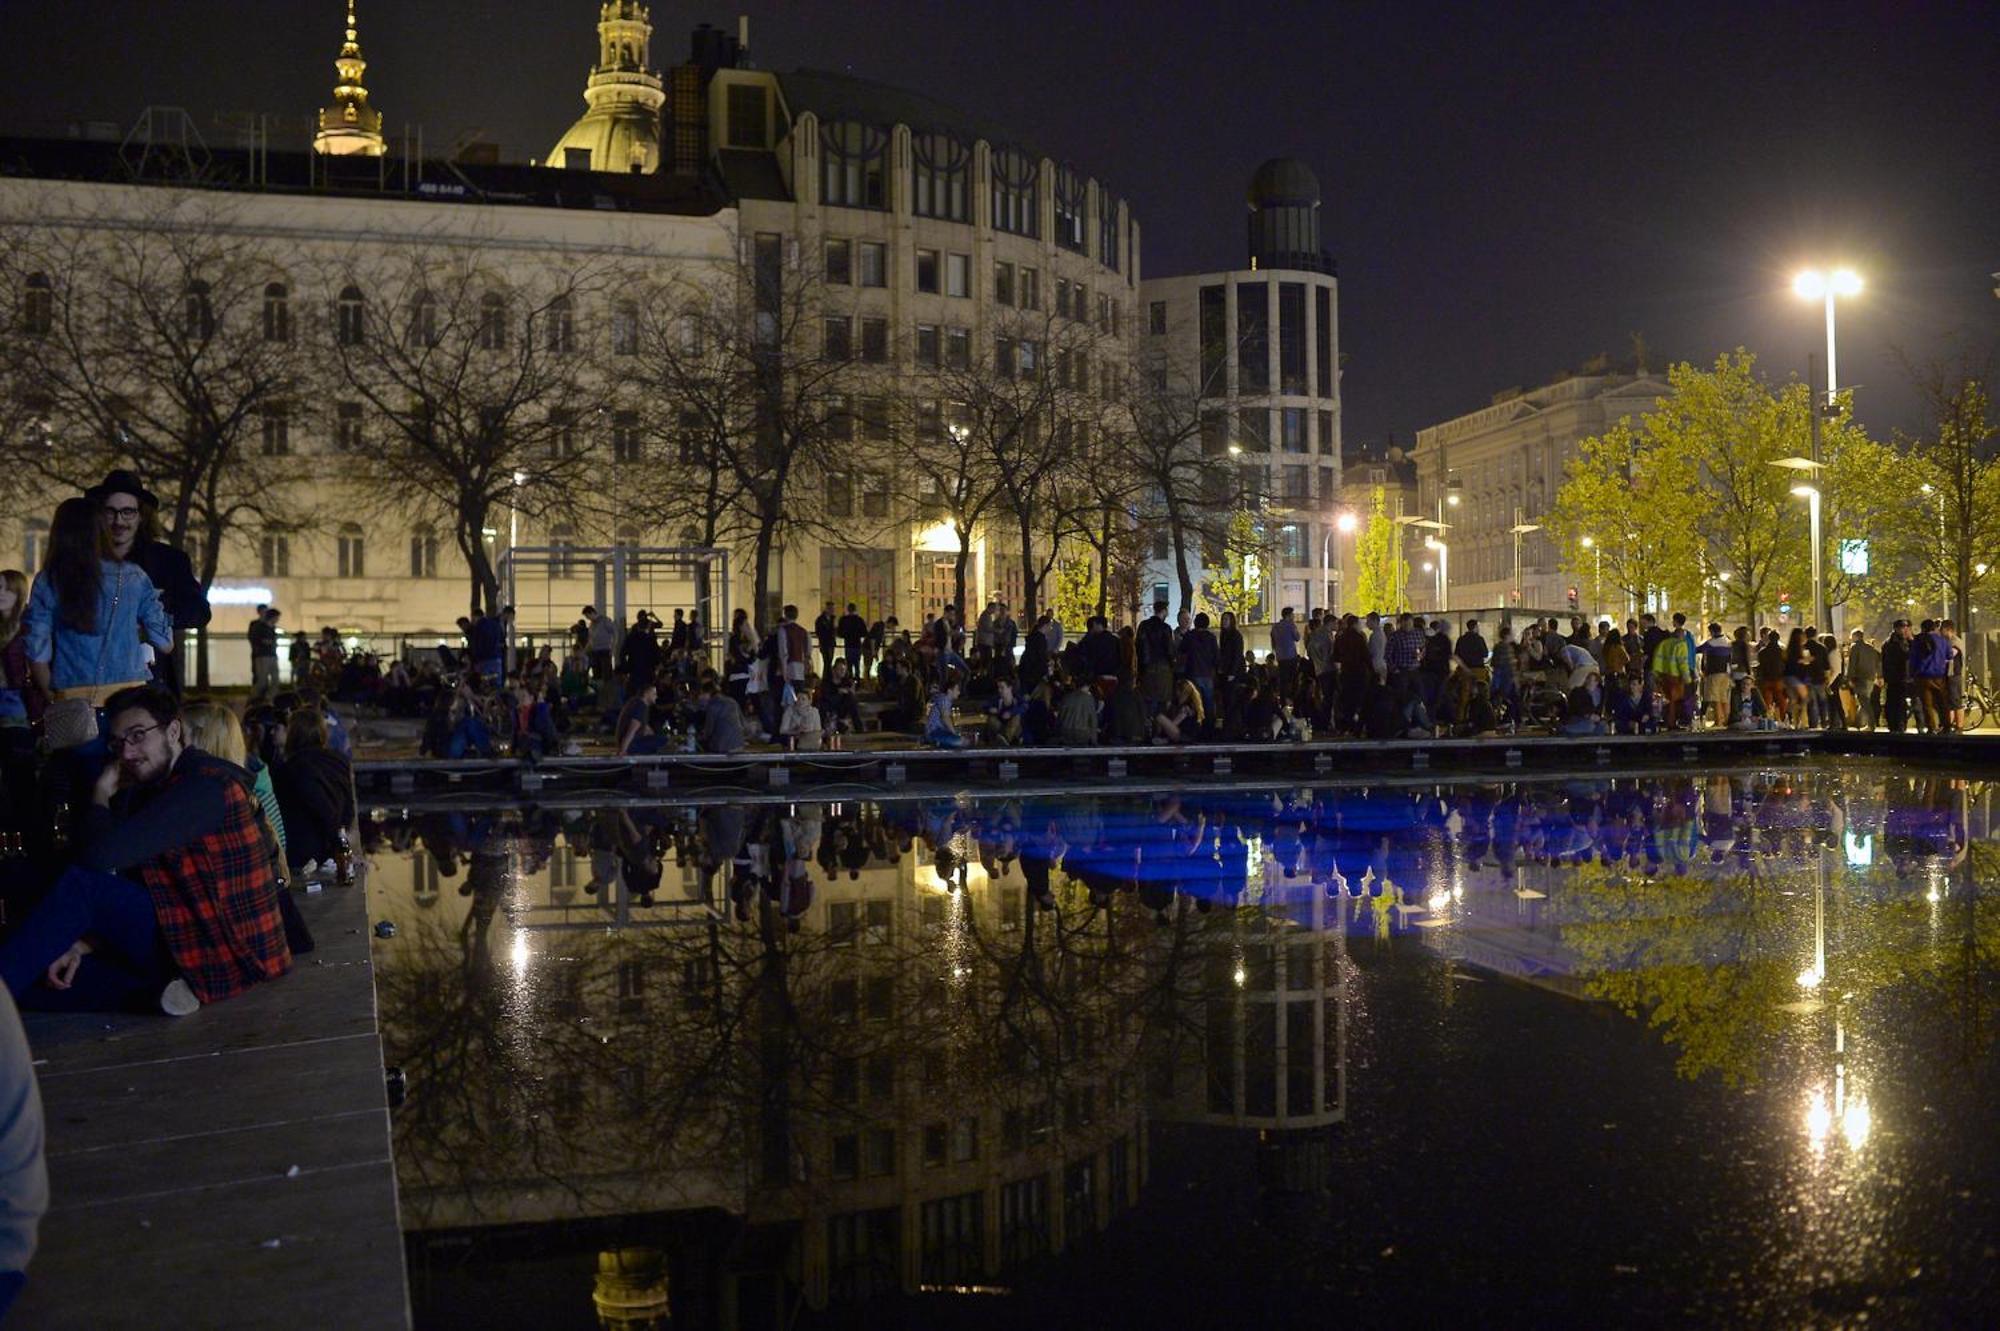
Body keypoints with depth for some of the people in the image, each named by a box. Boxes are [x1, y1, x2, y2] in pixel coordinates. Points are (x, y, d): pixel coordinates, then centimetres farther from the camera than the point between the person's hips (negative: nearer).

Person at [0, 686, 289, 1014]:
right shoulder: (148, 789, 16)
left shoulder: (205, 785, -16)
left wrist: (101, 793, -4)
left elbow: (103, 855, -24)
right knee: (34, 979, 1)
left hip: (226, 956, -10)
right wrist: (82, 945, -3)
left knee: (82, 885, -20)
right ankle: (163, 988, -11)